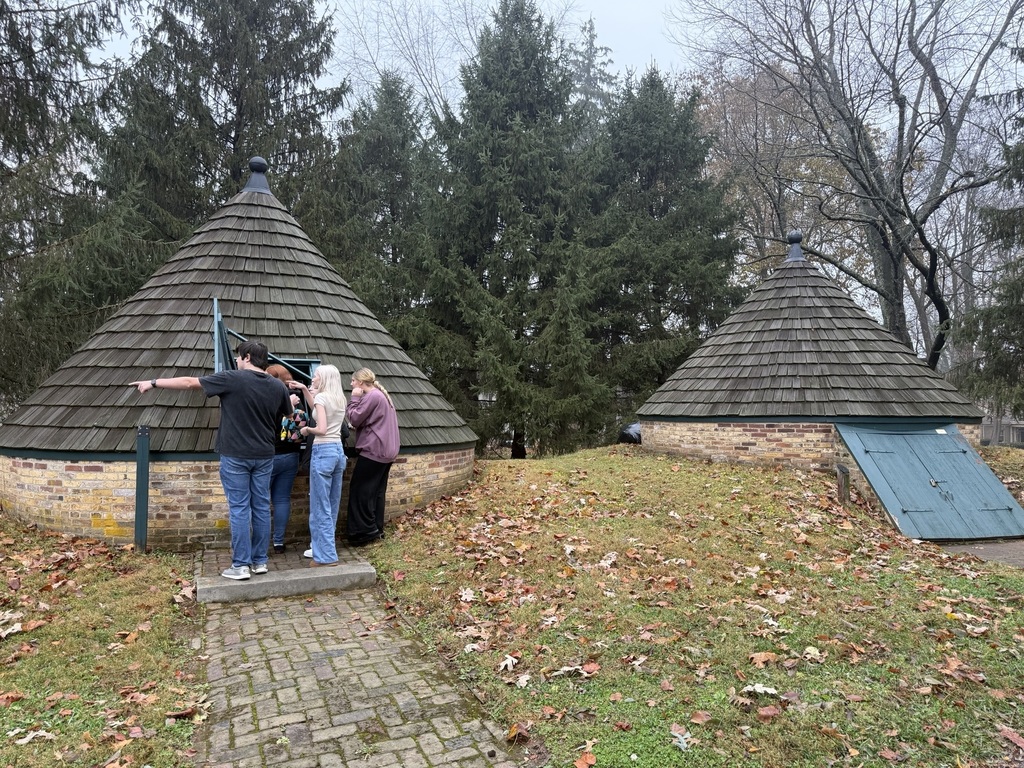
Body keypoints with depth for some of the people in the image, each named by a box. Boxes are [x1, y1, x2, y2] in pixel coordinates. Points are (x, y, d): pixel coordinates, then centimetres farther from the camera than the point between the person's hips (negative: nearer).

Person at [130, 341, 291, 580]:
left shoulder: (231, 379, -11)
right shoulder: (278, 387, 1)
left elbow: (189, 382, -6)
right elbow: (289, 412, 20)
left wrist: (153, 383, 6)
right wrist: (291, 399, 44)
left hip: (236, 455, -4)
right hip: (264, 456, 4)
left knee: (239, 509, 1)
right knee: (261, 507, 10)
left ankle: (240, 565, 6)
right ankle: (260, 561, 17)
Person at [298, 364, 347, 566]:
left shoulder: (321, 397, -10)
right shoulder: (340, 399, 12)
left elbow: (321, 429, -17)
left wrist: (306, 430, 1)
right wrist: (311, 394, 21)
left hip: (323, 451, -8)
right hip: (338, 450, 8)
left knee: (320, 506, -2)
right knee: (332, 504, 14)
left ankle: (326, 555, 0)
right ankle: (324, 547, 25)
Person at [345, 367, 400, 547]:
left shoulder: (372, 396, -14)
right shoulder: (382, 395, 17)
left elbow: (354, 419, -13)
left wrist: (355, 399, -5)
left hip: (373, 450, -10)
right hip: (386, 451, 10)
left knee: (360, 491, -2)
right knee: (377, 492, 13)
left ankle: (364, 532, 0)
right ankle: (377, 529, 17)